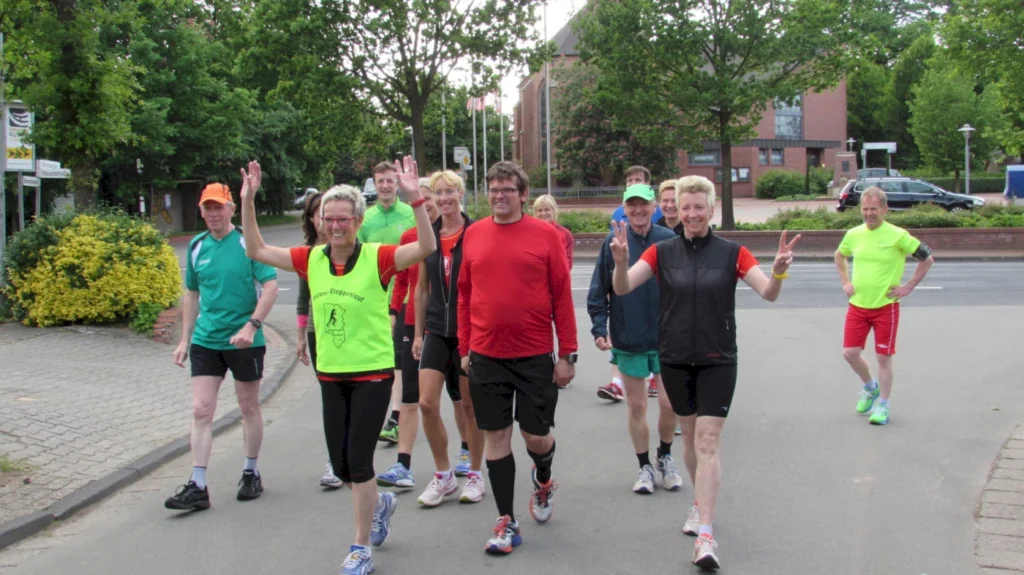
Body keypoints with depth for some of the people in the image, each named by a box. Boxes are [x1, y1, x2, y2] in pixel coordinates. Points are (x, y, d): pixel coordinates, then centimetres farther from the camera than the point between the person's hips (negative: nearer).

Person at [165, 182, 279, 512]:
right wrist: (185, 339, 12)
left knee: (249, 408, 10)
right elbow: (192, 295, 15)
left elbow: (271, 287, -13)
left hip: (244, 341, -4)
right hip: (205, 340, 4)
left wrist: (251, 325, -23)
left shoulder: (247, 243, -8)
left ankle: (251, 474, 26)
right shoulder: (197, 246, 6)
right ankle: (197, 487, 2)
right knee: (201, 410, -1)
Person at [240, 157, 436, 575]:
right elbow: (256, 250, 5)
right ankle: (379, 503, 45)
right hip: (331, 376, 5)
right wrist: (248, 201, -4)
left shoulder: (376, 257, -12)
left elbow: (426, 248, -25)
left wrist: (414, 198, -36)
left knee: (358, 461, -3)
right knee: (340, 465, 13)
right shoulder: (311, 259, 0)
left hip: (372, 374, -5)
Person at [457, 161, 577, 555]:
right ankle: (506, 522, 18)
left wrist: (568, 354, -5)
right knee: (497, 435, 6)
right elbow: (464, 295, 9)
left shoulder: (545, 235, -4)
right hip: (486, 357, 2)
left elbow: (562, 296, -3)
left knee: (537, 436, 4)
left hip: (535, 356, -2)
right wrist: (465, 349, 7)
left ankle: (543, 479, 40)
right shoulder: (473, 235, 4)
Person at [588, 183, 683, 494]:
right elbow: (598, 291, 0)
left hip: (667, 338, 0)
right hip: (628, 341, 0)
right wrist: (599, 329, -7)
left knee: (669, 404, 3)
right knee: (636, 406, 8)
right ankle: (644, 467, 24)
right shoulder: (612, 243, -2)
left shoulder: (670, 240, -2)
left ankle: (665, 457, 29)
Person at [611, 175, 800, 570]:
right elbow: (622, 288, -11)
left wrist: (779, 270, -33)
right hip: (675, 359, 2)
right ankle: (702, 503, 36)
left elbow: (768, 293, -11)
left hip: (717, 360, -2)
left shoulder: (732, 252, -3)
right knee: (690, 435, 14)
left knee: (708, 440, -9)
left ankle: (705, 535, -11)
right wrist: (620, 262, -33)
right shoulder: (662, 252, -1)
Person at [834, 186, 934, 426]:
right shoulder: (853, 235, 2)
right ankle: (871, 388, 30)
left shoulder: (898, 236, -11)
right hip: (857, 305, 4)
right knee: (850, 353, 2)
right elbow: (839, 256, 23)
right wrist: (845, 282, 12)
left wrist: (909, 287, -6)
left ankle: (883, 406, 15)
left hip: (885, 307, -4)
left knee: (883, 357, 1)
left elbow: (927, 259, -3)